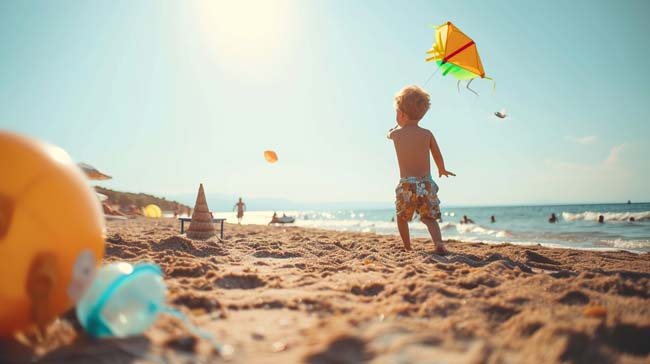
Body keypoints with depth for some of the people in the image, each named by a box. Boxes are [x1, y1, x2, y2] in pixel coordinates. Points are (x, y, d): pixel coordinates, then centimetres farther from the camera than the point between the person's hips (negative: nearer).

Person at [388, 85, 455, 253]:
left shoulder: (396, 133, 0)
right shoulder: (427, 134, 2)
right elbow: (438, 156, 11)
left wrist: (400, 124, 41)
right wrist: (442, 170, 30)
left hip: (406, 184, -1)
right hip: (427, 183, 1)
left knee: (402, 217, 18)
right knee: (429, 217, 9)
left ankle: (407, 247, 20)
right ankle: (439, 243, -13)